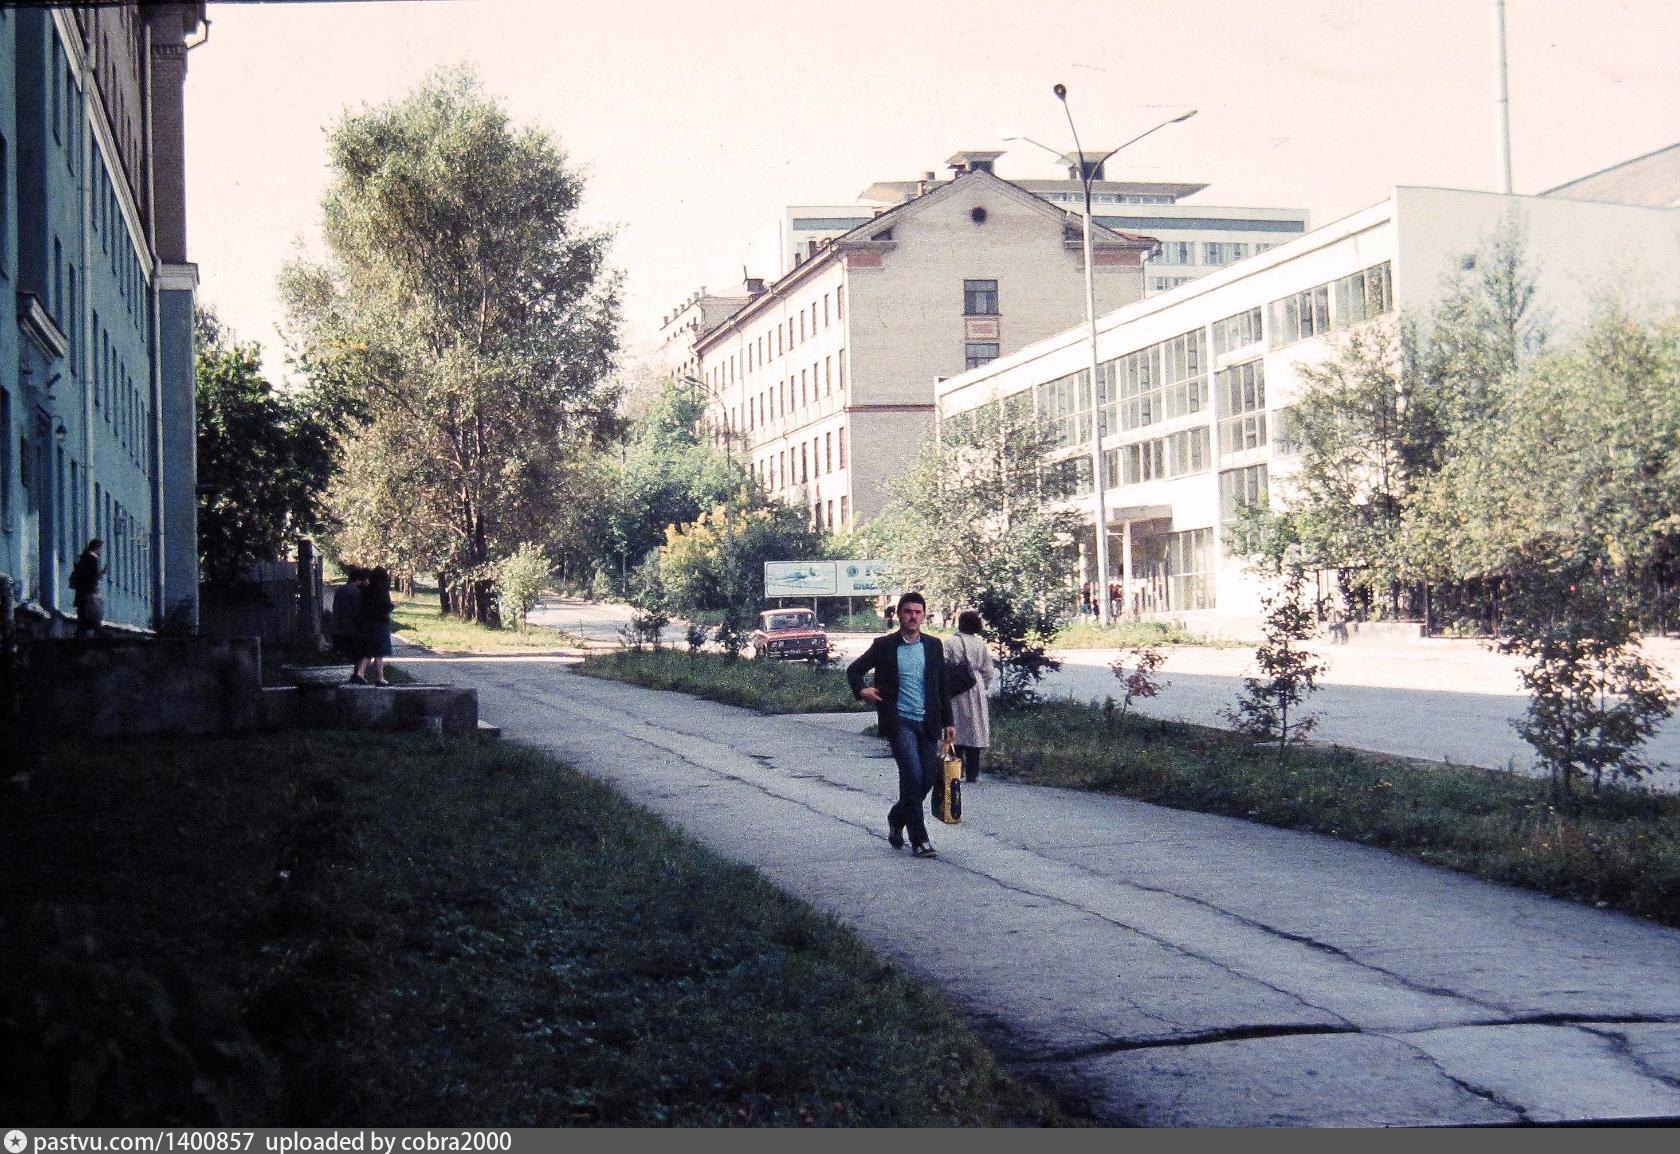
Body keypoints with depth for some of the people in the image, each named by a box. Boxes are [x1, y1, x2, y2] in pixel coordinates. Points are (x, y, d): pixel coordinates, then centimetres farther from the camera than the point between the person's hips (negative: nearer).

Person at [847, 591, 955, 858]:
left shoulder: (933, 646, 9)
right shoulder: (884, 645, 0)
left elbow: (942, 686, 14)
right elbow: (854, 670, 11)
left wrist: (948, 722, 10)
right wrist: (861, 691, -8)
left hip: (927, 723, 4)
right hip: (899, 721, -4)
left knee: (927, 779, 5)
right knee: (913, 776, -14)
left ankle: (897, 817, 31)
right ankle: (919, 839, -6)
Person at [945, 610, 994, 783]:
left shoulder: (951, 643, -10)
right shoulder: (981, 644, -1)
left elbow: (944, 668, -9)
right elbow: (987, 671, 4)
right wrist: (984, 687, 18)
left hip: (956, 692, -2)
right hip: (976, 691, 2)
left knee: (957, 731, 6)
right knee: (974, 730, 7)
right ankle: (972, 773, 8)